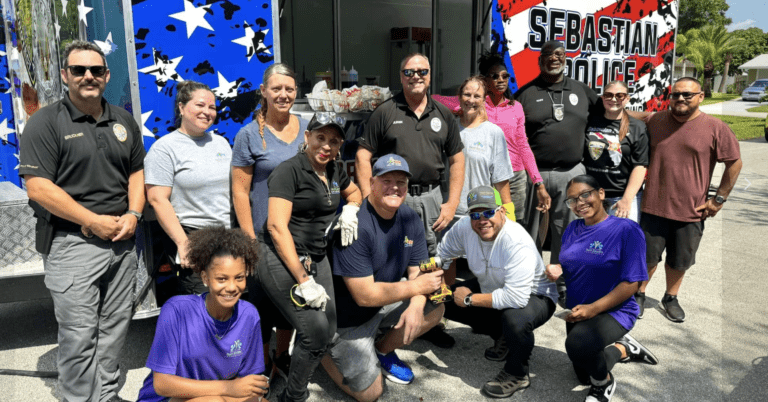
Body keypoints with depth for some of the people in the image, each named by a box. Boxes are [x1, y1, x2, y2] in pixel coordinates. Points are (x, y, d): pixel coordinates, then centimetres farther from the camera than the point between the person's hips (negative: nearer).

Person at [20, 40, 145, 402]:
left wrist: (133, 214, -1)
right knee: (78, 334, -2)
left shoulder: (123, 121, 12)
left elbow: (137, 172, 17)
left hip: (122, 240, 5)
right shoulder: (46, 123, -5)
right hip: (72, 243, -5)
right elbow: (38, 187, -12)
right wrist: (94, 221, -15)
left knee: (114, 327, 12)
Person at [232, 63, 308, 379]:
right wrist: (249, 238, -13)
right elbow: (240, 191, -8)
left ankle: (282, 356, 38)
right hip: (265, 236, -4)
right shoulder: (250, 135, -7)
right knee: (263, 301, 7)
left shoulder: (307, 128, 5)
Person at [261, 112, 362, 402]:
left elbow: (354, 192, 32)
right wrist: (304, 281, -21)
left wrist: (350, 210, 6)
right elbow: (277, 226, -18)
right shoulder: (289, 171, -11)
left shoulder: (333, 171, 10)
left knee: (328, 331, 4)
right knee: (315, 330, -15)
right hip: (282, 259, -7)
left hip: (317, 258, 8)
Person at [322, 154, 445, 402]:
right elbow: (365, 295, -29)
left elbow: (418, 270, -2)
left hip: (385, 303, 7)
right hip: (349, 317, -7)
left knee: (435, 308, -9)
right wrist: (416, 286, -21)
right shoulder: (355, 225, -29)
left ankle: (383, 350, 13)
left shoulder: (410, 219, -5)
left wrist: (416, 305, -23)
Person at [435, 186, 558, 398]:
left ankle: (516, 375, -7)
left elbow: (516, 298, -42)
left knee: (515, 319, -40)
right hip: (490, 287, 7)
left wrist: (469, 299, -31)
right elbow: (442, 254, 1)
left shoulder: (518, 243, -36)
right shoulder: (464, 227, -16)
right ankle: (501, 336, 14)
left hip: (533, 296, -7)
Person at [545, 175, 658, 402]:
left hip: (614, 311, -7)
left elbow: (631, 283, -20)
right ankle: (624, 349, 42)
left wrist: (593, 308, -27)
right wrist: (557, 271, -12)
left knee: (577, 343, -38)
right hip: (578, 313, 7)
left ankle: (604, 383, -6)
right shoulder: (573, 229, 2)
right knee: (584, 375, 20)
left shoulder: (626, 229, -18)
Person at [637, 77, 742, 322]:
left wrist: (719, 199, -1)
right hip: (654, 207, 1)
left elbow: (734, 163, 1)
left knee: (679, 260, 13)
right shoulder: (655, 121, 3)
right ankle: (638, 295, 29)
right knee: (647, 256, 10)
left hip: (691, 211, -1)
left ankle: (670, 299, 34)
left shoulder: (715, 128, -4)